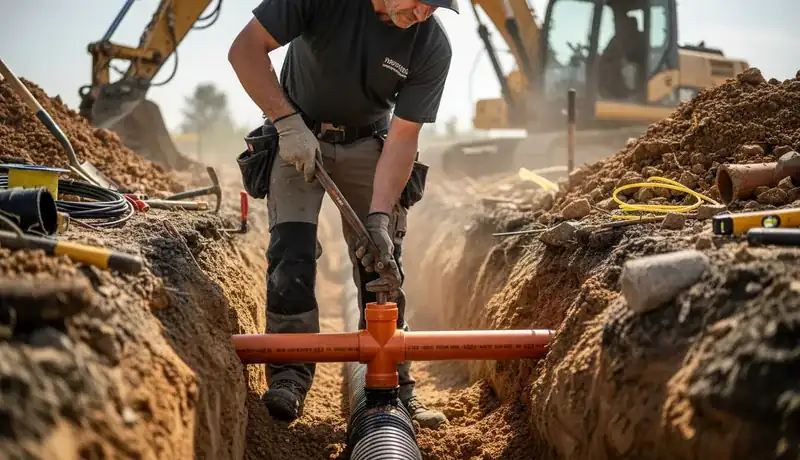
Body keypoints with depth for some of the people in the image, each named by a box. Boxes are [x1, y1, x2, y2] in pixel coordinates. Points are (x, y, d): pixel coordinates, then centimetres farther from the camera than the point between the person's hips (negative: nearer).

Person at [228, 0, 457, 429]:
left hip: (367, 144, 2)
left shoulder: (432, 46, -20)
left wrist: (379, 217, -26)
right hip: (297, 137, -1)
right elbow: (246, 49, -23)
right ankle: (289, 378, -12)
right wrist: (288, 122, -31)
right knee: (291, 253, -17)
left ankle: (394, 387, 7)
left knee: (381, 267, -2)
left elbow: (401, 138, -18)